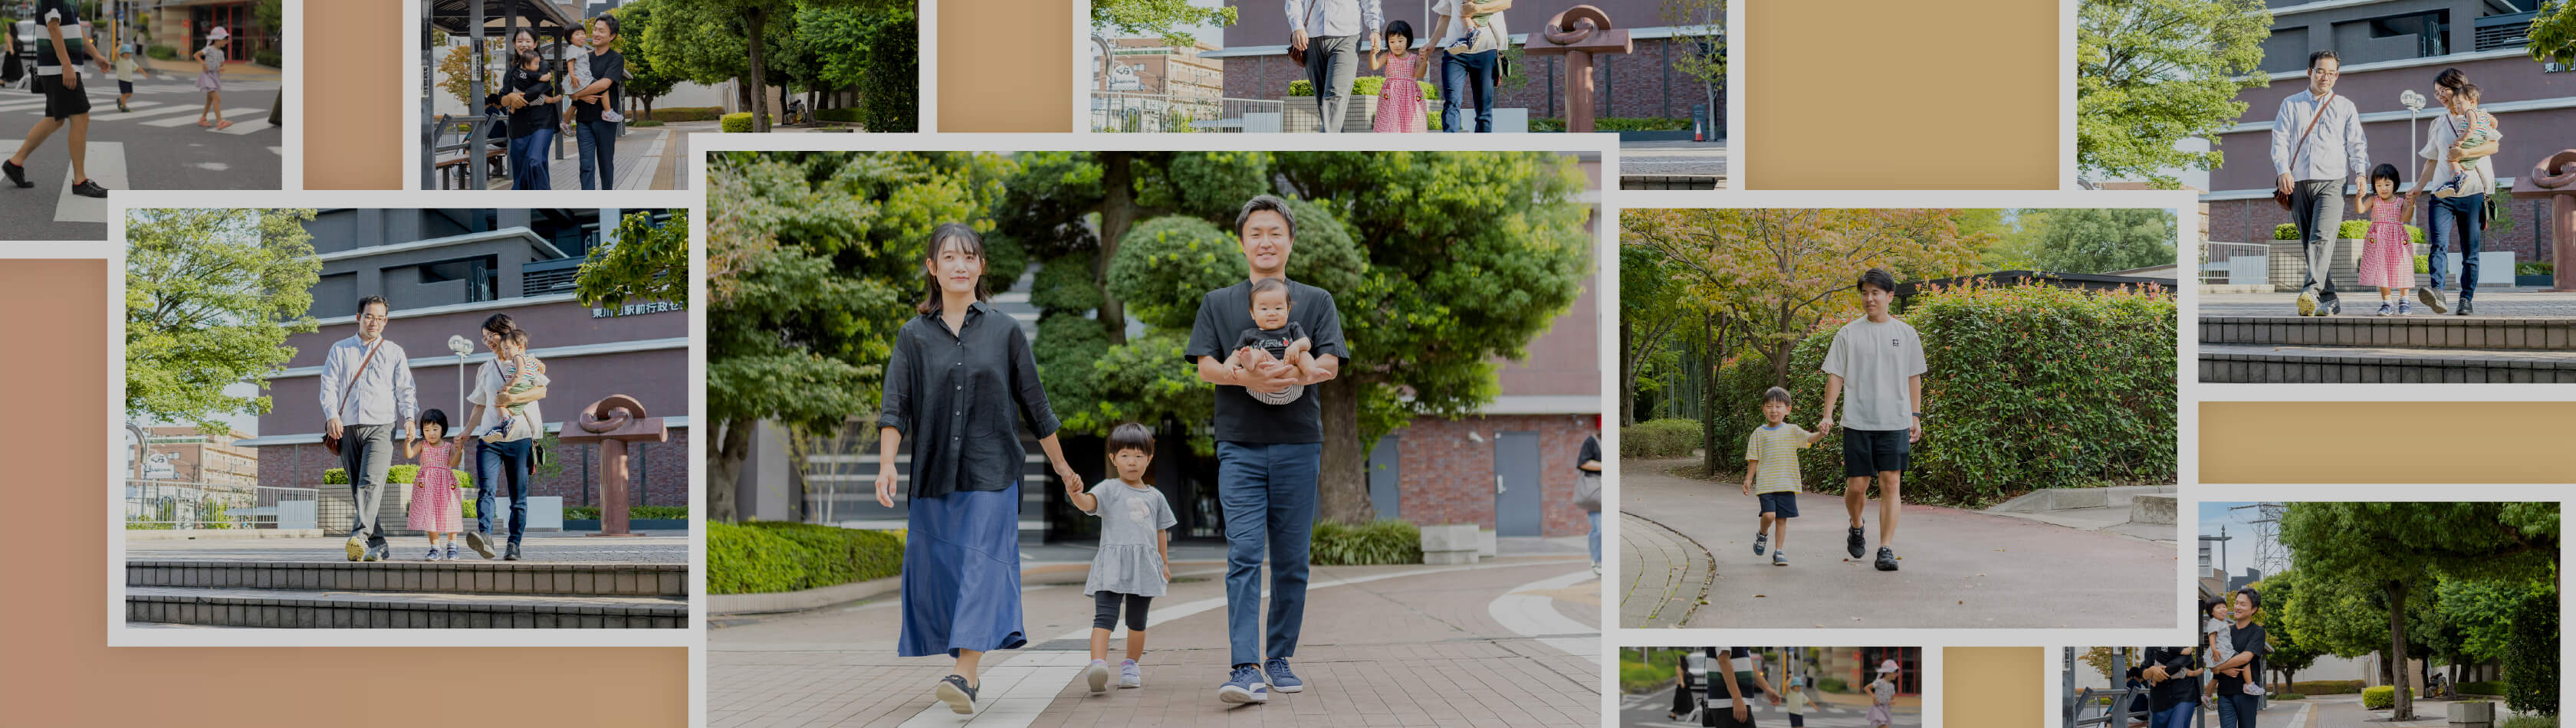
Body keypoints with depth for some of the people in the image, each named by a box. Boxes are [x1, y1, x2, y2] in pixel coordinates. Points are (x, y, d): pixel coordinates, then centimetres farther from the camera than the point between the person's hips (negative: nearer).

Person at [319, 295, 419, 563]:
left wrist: (409, 418, -9)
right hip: (347, 427, 3)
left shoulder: (394, 352, 15)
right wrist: (332, 415, -9)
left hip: (381, 426, -3)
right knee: (357, 488, 1)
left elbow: (405, 388, 8)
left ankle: (360, 536, -36)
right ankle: (378, 546, 5)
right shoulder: (340, 350, 17)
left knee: (371, 482, -22)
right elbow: (329, 385, 8)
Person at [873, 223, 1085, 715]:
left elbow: (1034, 405, 10)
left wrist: (1061, 466, 15)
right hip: (933, 475, 2)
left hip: (991, 473, -2)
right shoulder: (913, 336, 6)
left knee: (983, 567, -14)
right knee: (937, 572, 6)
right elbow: (894, 407, -2)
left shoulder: (1004, 331, 4)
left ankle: (965, 678, -23)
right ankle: (965, 670, 22)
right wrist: (887, 465, -16)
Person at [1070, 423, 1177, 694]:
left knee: (1137, 621, 12)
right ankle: (1098, 665, -30)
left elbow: (1161, 531, 24)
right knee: (1105, 616, -17)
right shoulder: (1110, 489, 3)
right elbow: (1088, 503, -16)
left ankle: (1130, 666, 26)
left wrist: (1164, 563, 23)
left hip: (1144, 567, 4)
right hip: (1112, 564, -4)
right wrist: (1075, 494, -38)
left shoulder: (1155, 497, 16)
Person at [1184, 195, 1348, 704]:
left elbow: (1330, 365, 0)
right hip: (1240, 445, -1)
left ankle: (1280, 660, 16)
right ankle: (1245, 669, -20)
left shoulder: (1316, 301, 12)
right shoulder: (1218, 303, 13)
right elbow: (1205, 367, 2)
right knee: (1243, 555, -12)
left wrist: (1295, 374, -22)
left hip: (1298, 444, 1)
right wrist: (1247, 377, -19)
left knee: (1291, 561, 4)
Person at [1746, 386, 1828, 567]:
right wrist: (1748, 480, 5)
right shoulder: (1759, 433, 5)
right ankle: (1762, 534, 17)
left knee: (1782, 518, 3)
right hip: (1766, 483, -1)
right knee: (1769, 515, -15)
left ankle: (1779, 552, 13)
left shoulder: (1792, 431, 5)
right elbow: (1753, 459, 9)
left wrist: (1820, 434, -32)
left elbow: (1808, 438, -11)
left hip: (1786, 483, 1)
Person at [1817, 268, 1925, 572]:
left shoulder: (1906, 334, 8)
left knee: (1891, 483, -8)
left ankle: (1886, 549, -6)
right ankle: (1856, 527, 32)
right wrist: (1827, 415, -3)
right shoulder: (1848, 334, 4)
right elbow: (1835, 376, 4)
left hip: (1895, 421, 0)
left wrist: (1915, 416, 8)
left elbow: (1914, 378, 13)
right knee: (1856, 486, 2)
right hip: (1857, 421, 0)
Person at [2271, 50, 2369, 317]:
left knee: (2321, 237, -22)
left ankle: (2311, 291, -36)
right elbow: (2280, 140, 7)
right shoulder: (2291, 105, 16)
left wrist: (2360, 172, -10)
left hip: (2332, 182, -2)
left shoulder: (2345, 107, 15)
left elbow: (2356, 143, 9)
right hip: (2299, 183, 3)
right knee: (2309, 244, 1)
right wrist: (2283, 170, -10)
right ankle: (2329, 300, 7)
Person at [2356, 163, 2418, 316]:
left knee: (2401, 269, 2)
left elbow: (2405, 218, -9)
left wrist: (2410, 206, -26)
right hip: (2378, 240, 0)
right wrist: (2359, 196, -26)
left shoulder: (2401, 202, 4)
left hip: (2398, 240, 0)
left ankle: (2403, 300, 17)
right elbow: (2359, 209, -9)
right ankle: (2386, 302, 8)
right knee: (2382, 270, 0)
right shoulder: (2373, 200, 5)